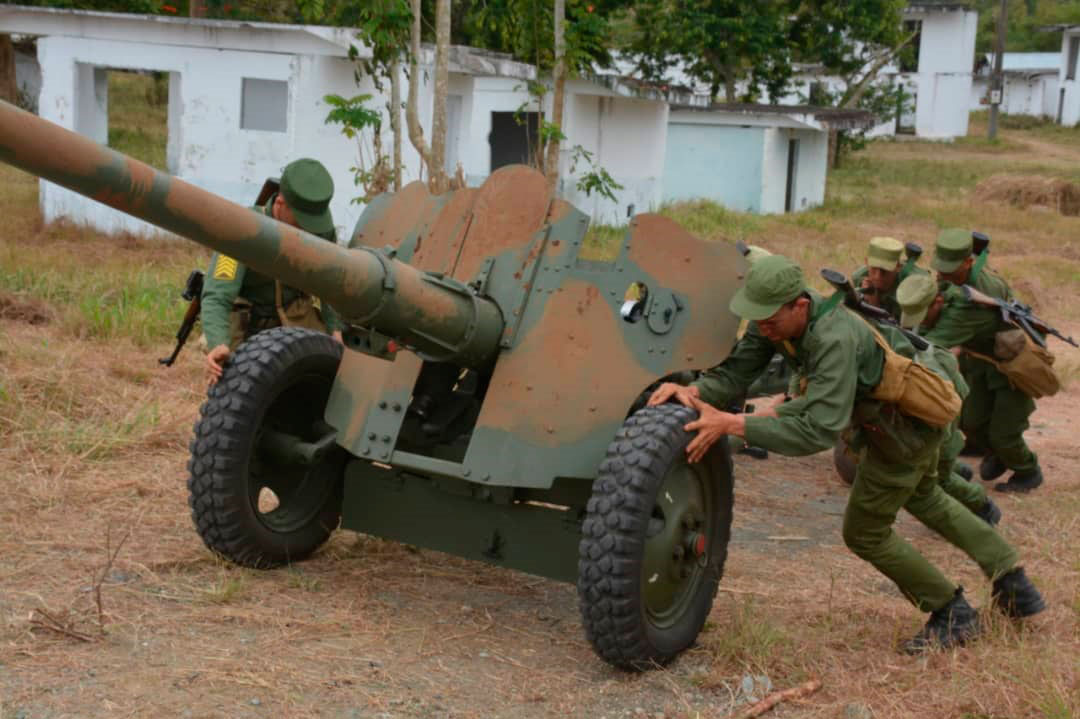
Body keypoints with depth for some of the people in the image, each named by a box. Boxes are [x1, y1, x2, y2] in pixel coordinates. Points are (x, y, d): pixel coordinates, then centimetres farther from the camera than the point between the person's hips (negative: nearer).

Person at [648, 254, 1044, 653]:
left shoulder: (834, 340, -40)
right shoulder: (776, 316, -14)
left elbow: (820, 430, -45)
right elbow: (735, 369, -14)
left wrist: (731, 424, -49)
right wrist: (694, 391, -36)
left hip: (902, 432, -10)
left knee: (865, 532, 4)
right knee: (922, 495, 31)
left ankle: (952, 615, 20)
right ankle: (1013, 582, 43)